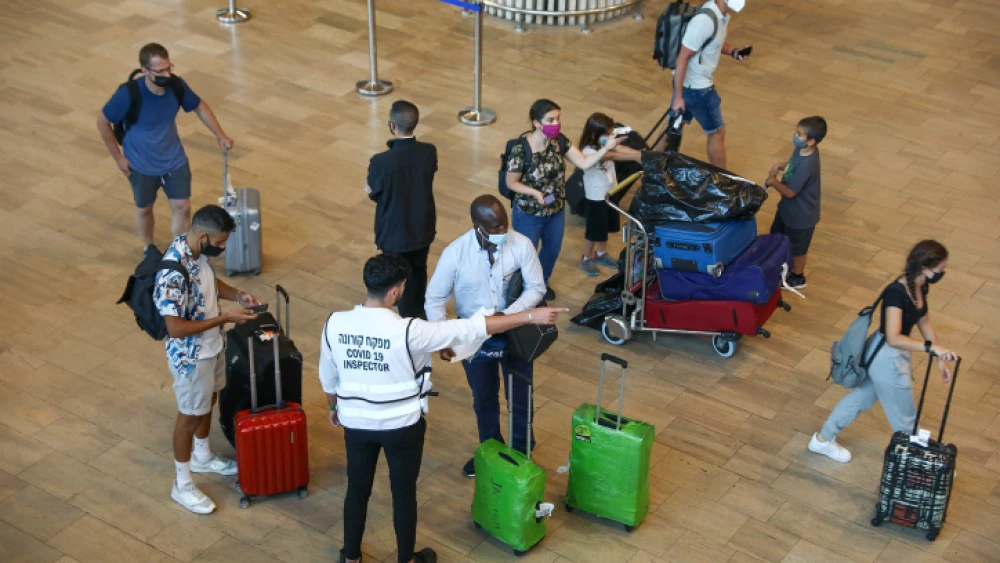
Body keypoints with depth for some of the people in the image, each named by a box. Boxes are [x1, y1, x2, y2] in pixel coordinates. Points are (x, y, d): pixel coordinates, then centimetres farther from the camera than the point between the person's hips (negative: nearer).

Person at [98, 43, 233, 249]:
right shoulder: (129, 94, -32)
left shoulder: (176, 84, -20)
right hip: (142, 164, -3)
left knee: (182, 207, 10)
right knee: (144, 209, 19)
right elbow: (103, 122, -16)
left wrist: (220, 135, -1)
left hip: (175, 159, 3)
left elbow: (199, 106, 1)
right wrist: (118, 157, -11)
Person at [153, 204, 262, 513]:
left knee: (208, 401, 27)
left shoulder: (198, 250, -9)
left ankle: (202, 457, 52)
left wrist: (237, 295, -5)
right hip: (190, 356, -8)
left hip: (212, 345, 8)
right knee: (190, 415, 9)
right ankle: (182, 485, 29)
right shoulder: (173, 272, -36)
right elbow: (176, 328, -33)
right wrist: (225, 318, -29)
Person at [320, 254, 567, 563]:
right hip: (402, 426, -3)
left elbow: (328, 377, 1)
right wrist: (531, 316, -20)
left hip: (356, 423, 4)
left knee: (357, 489, 22)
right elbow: (472, 328, -25)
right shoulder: (408, 331, -28)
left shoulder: (334, 324, -16)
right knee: (404, 492, 17)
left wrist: (334, 407, 22)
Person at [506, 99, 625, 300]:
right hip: (529, 214, -6)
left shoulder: (559, 141, -12)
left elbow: (584, 163, -11)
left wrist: (606, 148, -25)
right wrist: (534, 192, -32)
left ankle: (542, 282, 55)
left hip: (556, 210, 6)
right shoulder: (521, 149, -28)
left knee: (552, 251, 27)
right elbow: (511, 182, -17)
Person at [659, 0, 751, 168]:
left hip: (689, 82, 9)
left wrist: (733, 51, -3)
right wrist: (678, 96, -23)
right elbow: (683, 58, -27)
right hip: (696, 87, -9)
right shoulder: (704, 20, -31)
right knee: (717, 132, 7)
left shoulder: (723, 13, -1)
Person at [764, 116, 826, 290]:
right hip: (789, 208, 9)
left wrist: (773, 182, -15)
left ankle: (797, 278, 41)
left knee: (797, 247, 17)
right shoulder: (802, 150, -12)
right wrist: (781, 166, -9)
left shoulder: (806, 165, -39)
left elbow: (790, 192, -30)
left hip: (801, 214, -9)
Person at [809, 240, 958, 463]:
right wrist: (932, 347, -45)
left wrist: (940, 358, 12)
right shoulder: (896, 292, -32)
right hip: (887, 358, -10)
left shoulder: (919, 286, -4)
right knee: (904, 415, 12)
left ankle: (823, 439, 44)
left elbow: (924, 322, 10)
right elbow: (893, 338, -40)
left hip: (889, 354, 10)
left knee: (863, 395, 27)